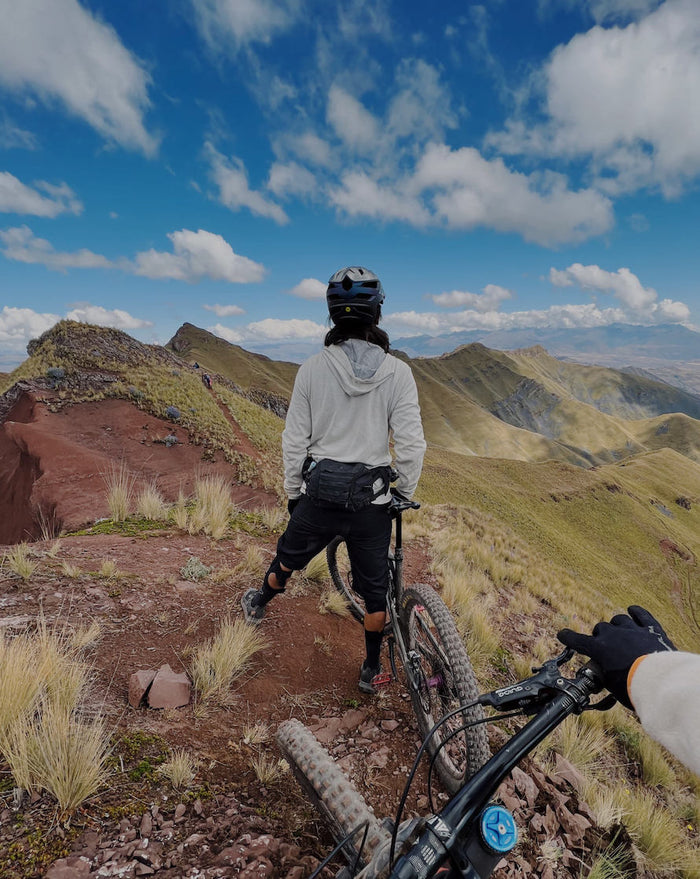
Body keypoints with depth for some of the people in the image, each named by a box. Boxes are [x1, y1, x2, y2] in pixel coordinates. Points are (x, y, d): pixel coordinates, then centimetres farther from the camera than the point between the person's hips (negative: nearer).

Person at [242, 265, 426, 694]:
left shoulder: (312, 369, -8)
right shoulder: (398, 371, -10)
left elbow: (295, 441, -3)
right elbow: (411, 444, -10)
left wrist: (293, 493, 11)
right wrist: (405, 495, 6)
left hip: (320, 492, 1)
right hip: (372, 498, 0)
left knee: (289, 558, 27)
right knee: (375, 587, 18)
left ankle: (259, 606, 56)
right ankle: (372, 670, 35)